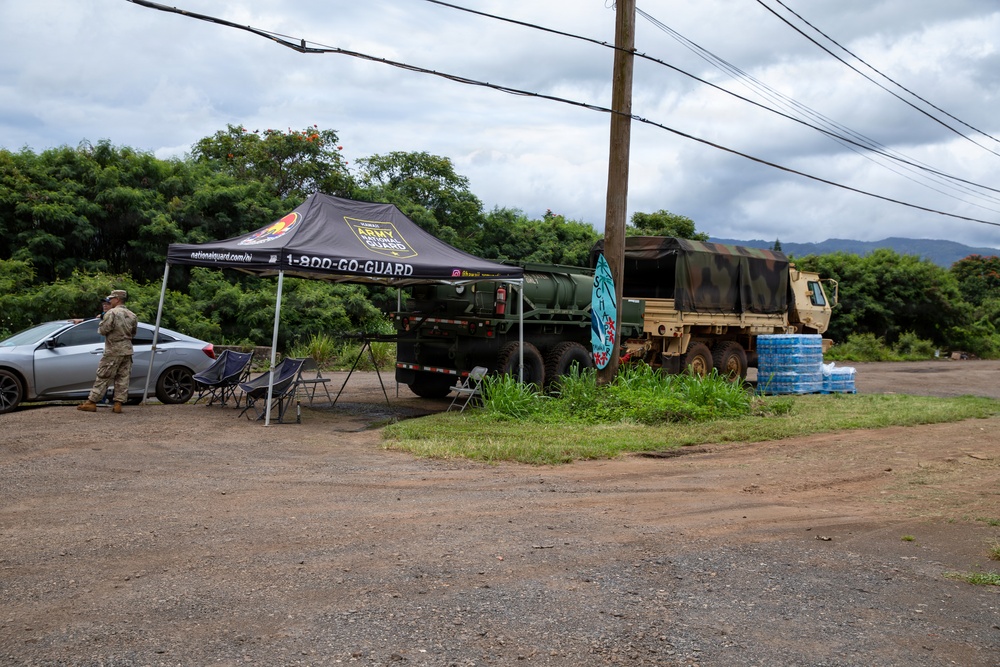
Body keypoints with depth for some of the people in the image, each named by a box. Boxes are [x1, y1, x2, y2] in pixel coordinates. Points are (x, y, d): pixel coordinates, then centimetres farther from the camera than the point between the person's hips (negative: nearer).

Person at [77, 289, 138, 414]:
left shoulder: (112, 313, -12)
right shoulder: (132, 316, 9)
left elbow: (102, 330, -13)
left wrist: (102, 321, 6)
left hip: (113, 351, -6)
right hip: (127, 350, 6)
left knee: (103, 377, -1)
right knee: (123, 378, 5)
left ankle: (91, 402, 2)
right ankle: (118, 404, 4)